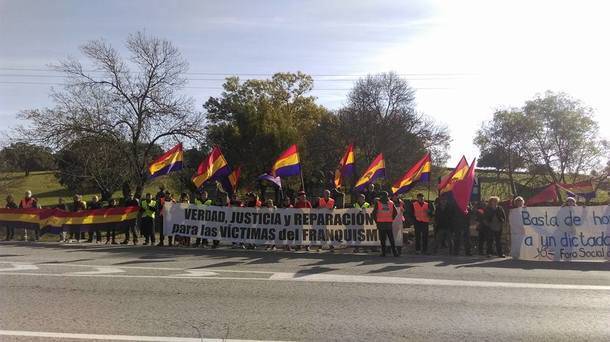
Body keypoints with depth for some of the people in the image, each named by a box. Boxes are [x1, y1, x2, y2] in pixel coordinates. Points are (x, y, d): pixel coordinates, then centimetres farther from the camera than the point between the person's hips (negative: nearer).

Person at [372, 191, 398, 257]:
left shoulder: (378, 203, -4)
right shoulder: (391, 203, 5)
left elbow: (374, 213, -7)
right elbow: (395, 212, 7)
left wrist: (376, 221, 4)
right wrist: (391, 219, 12)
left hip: (381, 223, -2)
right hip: (389, 223, 2)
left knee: (382, 239, 3)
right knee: (391, 239, 7)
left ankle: (383, 253, 4)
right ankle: (394, 252, 4)